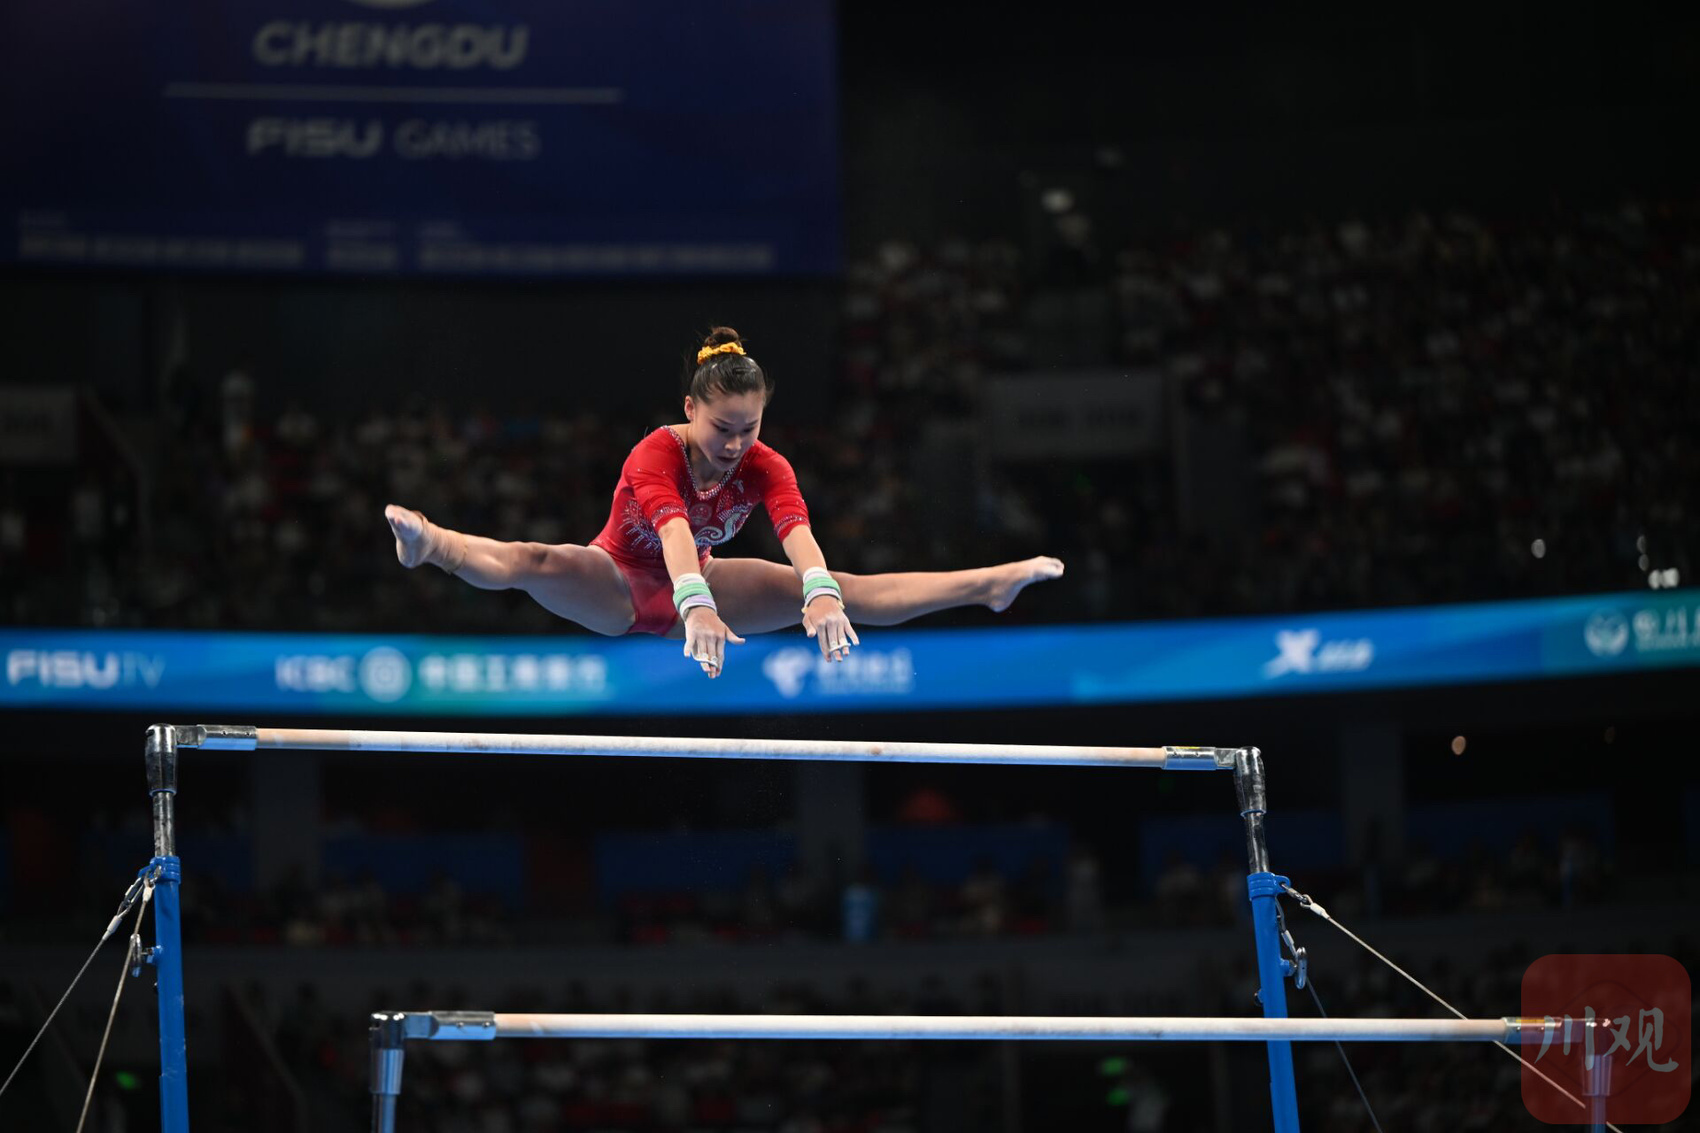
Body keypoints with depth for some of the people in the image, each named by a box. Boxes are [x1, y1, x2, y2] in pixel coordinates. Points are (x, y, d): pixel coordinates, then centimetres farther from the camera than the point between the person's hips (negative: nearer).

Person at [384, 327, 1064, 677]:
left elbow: (796, 531, -37)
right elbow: (673, 529, -50)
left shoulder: (765, 468, -18)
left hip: (696, 583, 4)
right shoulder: (656, 456, -31)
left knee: (847, 592, -7)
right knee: (536, 564, -38)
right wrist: (696, 608, -69)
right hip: (616, 588, -4)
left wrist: (821, 596, -57)